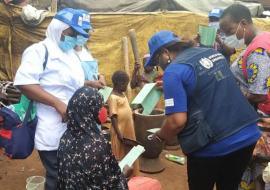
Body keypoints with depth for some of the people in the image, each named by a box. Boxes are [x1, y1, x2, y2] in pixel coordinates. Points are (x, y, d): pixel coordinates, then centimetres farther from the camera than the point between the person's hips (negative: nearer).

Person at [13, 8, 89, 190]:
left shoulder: (71, 54, 18)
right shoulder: (40, 50, -10)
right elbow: (24, 83, -23)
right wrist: (57, 103, -25)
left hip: (73, 129, 8)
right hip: (53, 131, -8)